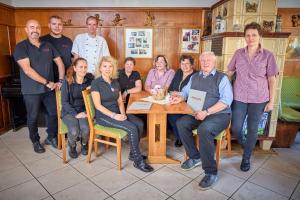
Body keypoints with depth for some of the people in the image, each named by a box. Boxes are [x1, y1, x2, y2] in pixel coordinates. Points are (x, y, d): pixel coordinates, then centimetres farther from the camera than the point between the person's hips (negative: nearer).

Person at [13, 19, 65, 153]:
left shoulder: (48, 46, 8)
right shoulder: (21, 47, -6)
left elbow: (59, 62, 8)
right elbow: (27, 70, -16)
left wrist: (61, 80, -5)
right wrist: (47, 82, -18)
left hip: (49, 89, 4)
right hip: (31, 91, -4)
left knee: (54, 113, 10)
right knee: (33, 117, 10)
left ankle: (51, 137, 31)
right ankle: (35, 141, 30)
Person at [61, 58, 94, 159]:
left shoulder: (89, 79, -3)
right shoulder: (67, 81, -9)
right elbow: (64, 102, -8)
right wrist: (76, 114, -18)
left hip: (83, 110, 1)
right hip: (69, 111, -1)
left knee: (85, 129, -28)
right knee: (74, 131, -27)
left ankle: (84, 144, 9)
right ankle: (72, 146, 10)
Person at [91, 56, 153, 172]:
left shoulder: (115, 82, 12)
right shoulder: (96, 83, -7)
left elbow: (120, 101, 11)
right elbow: (98, 105, -14)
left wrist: (123, 113, -7)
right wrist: (114, 115, -21)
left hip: (117, 113, 6)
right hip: (103, 116, -6)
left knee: (140, 124, -17)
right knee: (132, 128, -24)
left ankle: (133, 153, 2)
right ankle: (138, 161, -7)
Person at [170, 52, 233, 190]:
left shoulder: (222, 78, -2)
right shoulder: (194, 77, 17)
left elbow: (226, 100, -14)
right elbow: (186, 91, 19)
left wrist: (206, 112, -24)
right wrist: (180, 98, -7)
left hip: (219, 114, -5)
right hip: (198, 114, 6)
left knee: (204, 129, -33)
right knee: (181, 123, -17)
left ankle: (211, 172, -18)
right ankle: (195, 157, 2)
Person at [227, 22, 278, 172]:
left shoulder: (268, 56, -4)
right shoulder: (238, 53, 1)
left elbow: (272, 80, -1)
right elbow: (229, 72, 9)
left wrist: (271, 101, -3)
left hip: (259, 99, -1)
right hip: (239, 97, 1)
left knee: (252, 129, 8)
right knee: (235, 128, 4)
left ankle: (246, 158, 28)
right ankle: (242, 143, 39)